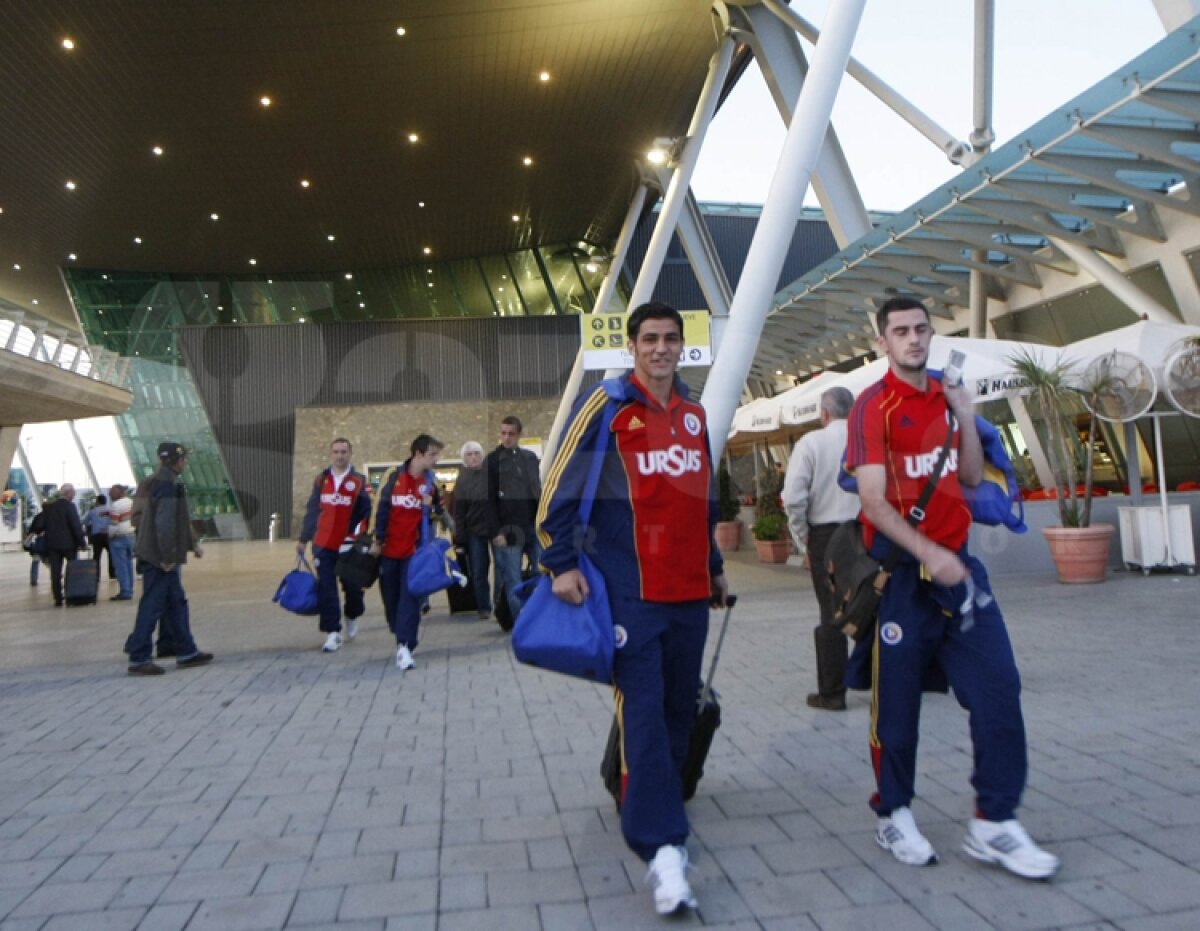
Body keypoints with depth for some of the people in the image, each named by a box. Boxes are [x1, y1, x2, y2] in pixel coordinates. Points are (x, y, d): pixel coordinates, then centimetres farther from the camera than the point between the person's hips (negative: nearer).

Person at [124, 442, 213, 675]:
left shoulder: (165, 481, 16)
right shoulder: (167, 483, -16)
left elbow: (178, 520, 24)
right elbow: (164, 522, -23)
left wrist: (192, 543, 24)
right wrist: (167, 557, -22)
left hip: (164, 558, 10)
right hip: (161, 559, -10)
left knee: (176, 604, 14)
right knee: (152, 606, -4)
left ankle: (186, 653, 20)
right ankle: (138, 659, 2)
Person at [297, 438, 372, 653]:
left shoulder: (359, 481, -2)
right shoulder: (321, 480, 8)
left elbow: (367, 512, -7)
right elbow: (312, 511, 12)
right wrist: (303, 539, 14)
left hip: (350, 545, -2)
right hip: (323, 544, 2)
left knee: (352, 586, 5)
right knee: (326, 589, -1)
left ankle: (352, 617, 35)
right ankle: (333, 633, 5)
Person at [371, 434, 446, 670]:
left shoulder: (431, 482, -1)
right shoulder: (394, 477, -3)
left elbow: (439, 510, 7)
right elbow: (382, 509, 1)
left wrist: (432, 506, -14)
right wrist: (378, 540, 1)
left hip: (415, 549, -1)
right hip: (390, 548, 1)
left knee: (410, 595, -11)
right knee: (390, 594, 11)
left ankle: (404, 646, -12)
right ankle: (404, 634, 34)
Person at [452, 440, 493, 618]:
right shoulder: (462, 479, 4)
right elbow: (459, 510, 2)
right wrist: (460, 537, -3)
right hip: (475, 530, 1)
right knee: (478, 571, 2)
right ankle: (484, 607, 13)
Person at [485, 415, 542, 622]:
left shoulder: (530, 457, 12)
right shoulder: (492, 461, -1)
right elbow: (489, 501, -6)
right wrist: (495, 531, -12)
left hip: (533, 527, 4)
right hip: (508, 530, -4)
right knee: (512, 580, -1)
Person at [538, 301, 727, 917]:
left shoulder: (694, 414, 15)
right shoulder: (605, 405, -5)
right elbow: (559, 486, -6)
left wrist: (714, 565, 26)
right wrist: (562, 563, -13)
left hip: (690, 589, 7)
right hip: (631, 591, -6)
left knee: (680, 708, 14)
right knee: (644, 713, -9)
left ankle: (656, 807, 33)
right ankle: (663, 848, -6)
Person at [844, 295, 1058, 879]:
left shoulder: (947, 396, 12)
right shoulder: (873, 406, -9)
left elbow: (972, 478, 15)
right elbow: (873, 501, -17)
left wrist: (966, 419, 2)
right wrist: (928, 554, -24)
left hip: (956, 562, 6)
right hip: (901, 571, -6)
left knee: (998, 688, 1)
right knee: (897, 699, 5)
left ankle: (994, 823, 14)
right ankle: (894, 816, 24)